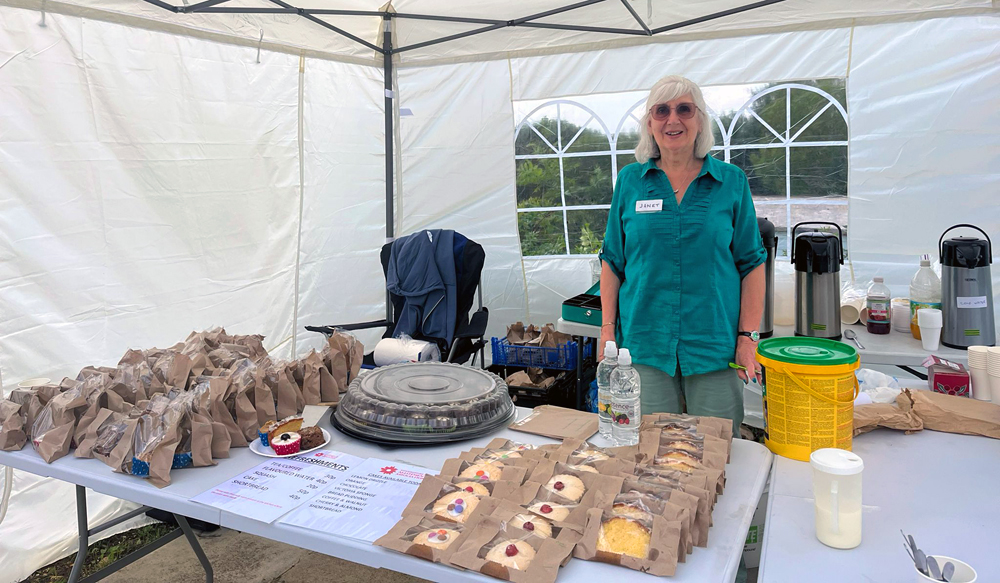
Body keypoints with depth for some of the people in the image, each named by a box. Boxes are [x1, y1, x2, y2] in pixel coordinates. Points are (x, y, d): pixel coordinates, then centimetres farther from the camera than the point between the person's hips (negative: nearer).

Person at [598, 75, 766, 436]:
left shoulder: (731, 182, 3)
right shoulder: (630, 181, 6)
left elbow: (751, 262, 3)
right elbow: (612, 261, 8)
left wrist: (748, 336, -4)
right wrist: (608, 328, 2)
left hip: (714, 344, 0)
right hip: (644, 342, 1)